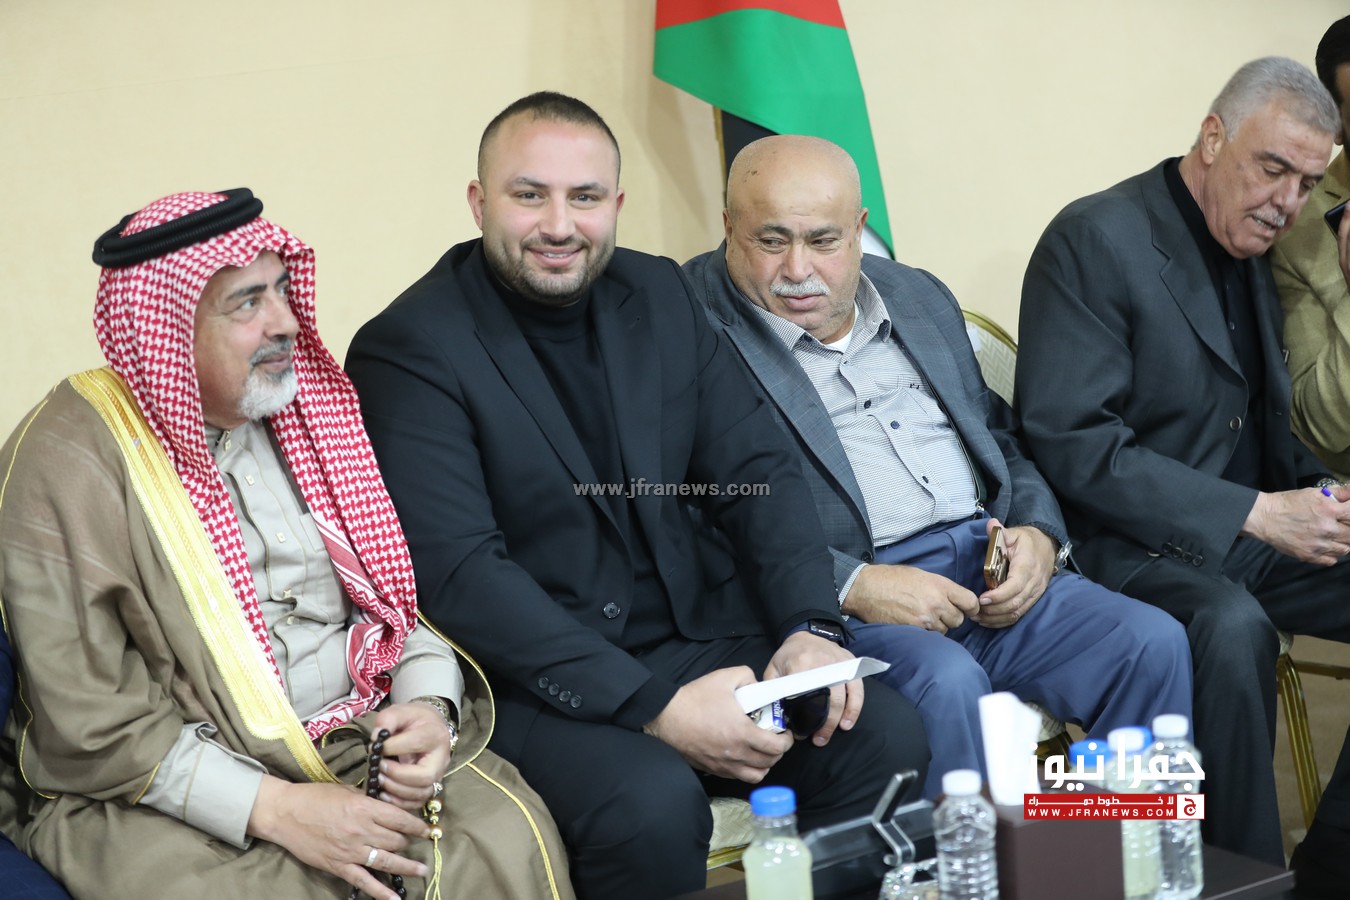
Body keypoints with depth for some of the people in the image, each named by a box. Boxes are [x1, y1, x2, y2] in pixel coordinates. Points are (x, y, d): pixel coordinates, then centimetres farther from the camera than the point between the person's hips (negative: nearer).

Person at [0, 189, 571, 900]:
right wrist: (276, 808, -20)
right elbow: (89, 722, -13)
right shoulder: (69, 460, -9)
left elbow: (398, 587, 13)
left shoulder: (308, 407, 9)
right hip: (170, 795, -4)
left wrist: (432, 708, -8)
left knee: (513, 836, -19)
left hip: (358, 736, 5)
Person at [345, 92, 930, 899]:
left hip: (702, 641, 5)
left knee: (889, 737, -16)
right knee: (651, 802, -32)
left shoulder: (660, 296, 9)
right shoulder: (408, 349, -9)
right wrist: (654, 707, -25)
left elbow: (757, 471, 6)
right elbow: (458, 572, -18)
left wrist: (813, 627, -13)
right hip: (535, 676, -5)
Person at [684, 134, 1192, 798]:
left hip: (993, 578, 6)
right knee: (945, 682, -34)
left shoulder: (918, 297, 19)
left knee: (1154, 643, -13)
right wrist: (852, 586, -20)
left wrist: (1037, 534, 3)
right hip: (836, 604, -6)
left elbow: (997, 438, 24)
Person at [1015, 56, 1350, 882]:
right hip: (1136, 548, -7)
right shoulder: (1096, 240, -12)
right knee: (1233, 627, -35)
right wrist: (1256, 512, -21)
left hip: (1256, 535, 8)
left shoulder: (1262, 247, 11)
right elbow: (1073, 446, -19)